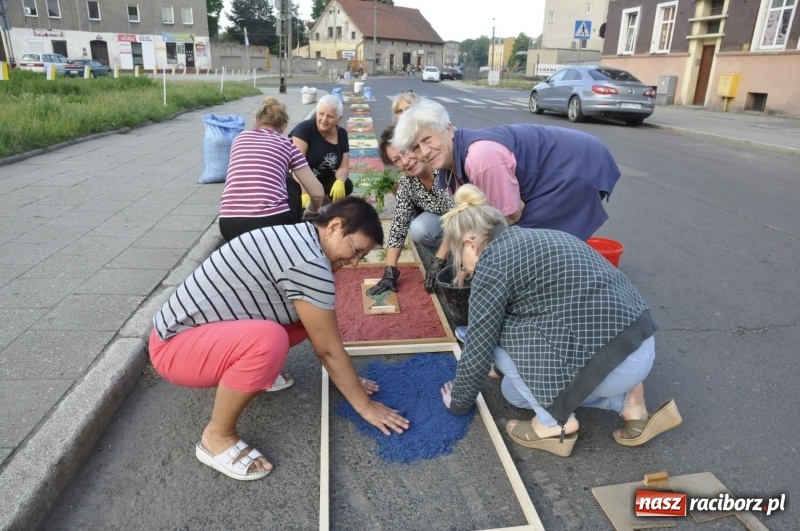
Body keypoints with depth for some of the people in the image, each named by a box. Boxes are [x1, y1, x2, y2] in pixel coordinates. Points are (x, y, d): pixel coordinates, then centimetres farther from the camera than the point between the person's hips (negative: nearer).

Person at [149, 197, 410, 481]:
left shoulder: (297, 239, 4)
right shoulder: (309, 262, -26)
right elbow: (328, 349, -19)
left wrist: (348, 379, 15)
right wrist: (365, 405, -7)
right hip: (174, 346, -9)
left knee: (308, 317, 3)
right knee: (268, 339, -36)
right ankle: (217, 437, -12)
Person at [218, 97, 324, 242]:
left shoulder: (240, 138, 23)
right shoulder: (286, 144, 14)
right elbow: (317, 193, 11)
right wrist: (311, 212, 34)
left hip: (230, 225, 3)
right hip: (272, 221, -3)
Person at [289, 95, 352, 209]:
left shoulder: (341, 134, -2)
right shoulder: (304, 128, -19)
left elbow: (343, 167, -5)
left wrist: (340, 181, -30)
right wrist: (304, 194, -40)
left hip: (322, 180, 4)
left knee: (346, 186, -23)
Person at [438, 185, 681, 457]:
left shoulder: (491, 264, -9)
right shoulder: (538, 238, 17)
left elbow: (477, 353, -6)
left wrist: (458, 402, 13)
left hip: (608, 361, -9)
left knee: (498, 338, 1)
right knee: (513, 390, 21)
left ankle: (556, 422, 5)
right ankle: (628, 399, 15)